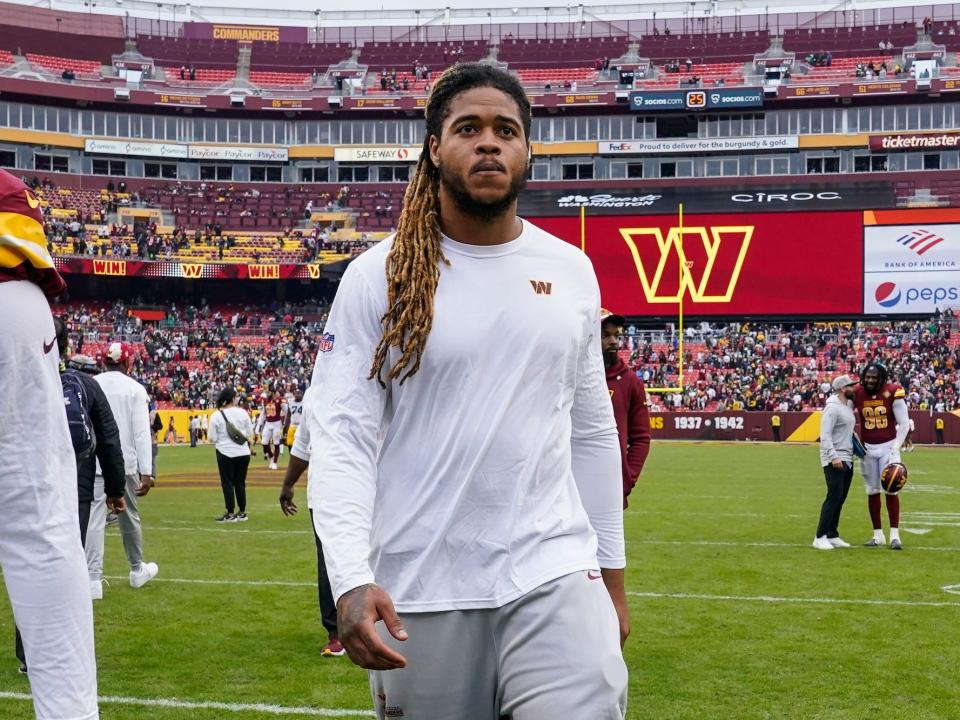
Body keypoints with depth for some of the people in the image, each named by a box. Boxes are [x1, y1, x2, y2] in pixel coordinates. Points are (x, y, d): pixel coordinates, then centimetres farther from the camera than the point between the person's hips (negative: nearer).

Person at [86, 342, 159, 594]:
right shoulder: (135, 389, -3)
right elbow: (142, 432, -9)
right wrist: (146, 472, -11)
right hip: (125, 463, -1)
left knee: (94, 518, -3)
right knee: (129, 517, 14)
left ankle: (93, 579, -9)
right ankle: (137, 570, 29)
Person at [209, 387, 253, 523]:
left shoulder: (216, 416, -9)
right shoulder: (242, 412, -4)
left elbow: (212, 439, -7)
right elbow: (250, 434, 1)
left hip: (225, 453, -2)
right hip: (243, 453, 3)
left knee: (227, 482, 5)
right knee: (240, 482, 13)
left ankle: (230, 514, 5)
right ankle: (242, 513, 19)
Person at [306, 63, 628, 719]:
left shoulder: (572, 272, 8)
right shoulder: (378, 278, -2)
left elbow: (592, 430, 14)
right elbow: (341, 436, -8)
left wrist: (612, 572, 14)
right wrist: (352, 581, -21)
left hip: (555, 576, 2)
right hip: (421, 596, -2)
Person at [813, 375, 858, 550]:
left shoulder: (849, 406, 13)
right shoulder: (832, 408, -14)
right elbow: (825, 436, -20)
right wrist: (834, 457, -26)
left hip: (847, 460, 9)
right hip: (834, 460, -9)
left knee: (840, 499, 10)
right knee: (833, 497, -12)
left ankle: (832, 536, 16)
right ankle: (820, 537, -10)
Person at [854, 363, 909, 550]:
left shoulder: (892, 393, -12)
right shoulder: (857, 394, -5)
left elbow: (904, 423, -7)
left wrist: (896, 447, -12)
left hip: (888, 446, -3)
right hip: (868, 448, 3)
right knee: (873, 492, 6)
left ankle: (894, 535, -2)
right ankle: (878, 535, 13)